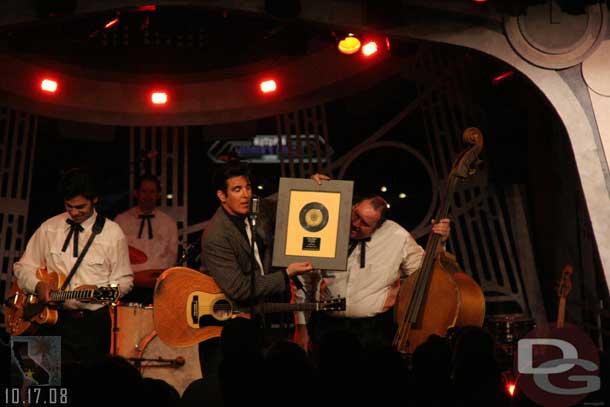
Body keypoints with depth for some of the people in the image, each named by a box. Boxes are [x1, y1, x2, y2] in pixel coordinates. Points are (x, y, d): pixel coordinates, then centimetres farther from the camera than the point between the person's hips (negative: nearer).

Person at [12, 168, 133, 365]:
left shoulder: (112, 233, 2)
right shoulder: (49, 228, 9)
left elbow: (124, 280, 5)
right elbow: (22, 267, 14)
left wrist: (98, 290, -13)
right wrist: (38, 285, -6)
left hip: (94, 321, -1)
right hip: (54, 318, 1)